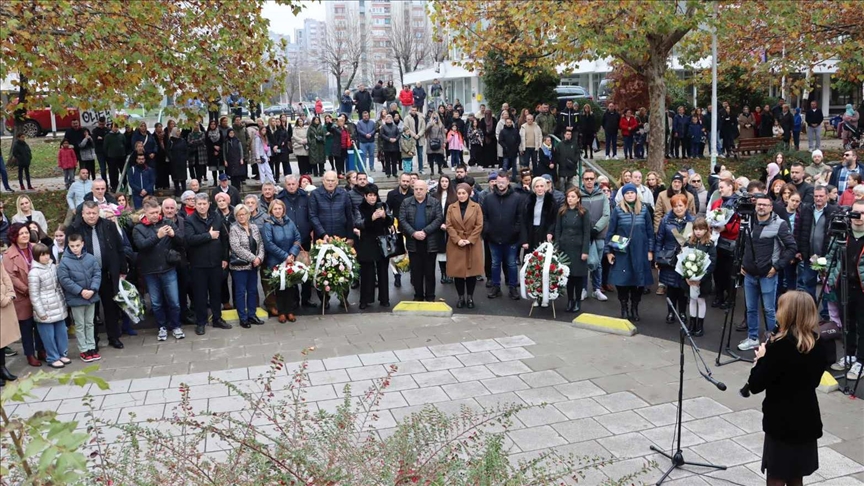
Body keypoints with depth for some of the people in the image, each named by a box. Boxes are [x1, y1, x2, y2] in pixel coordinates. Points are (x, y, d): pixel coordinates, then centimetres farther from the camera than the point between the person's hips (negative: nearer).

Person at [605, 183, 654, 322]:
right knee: (622, 280, 0)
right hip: (621, 252, -2)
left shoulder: (644, 209, 4)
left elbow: (650, 231, 9)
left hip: (640, 251, 2)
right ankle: (624, 308, 15)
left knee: (639, 280, 6)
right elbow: (610, 231, 0)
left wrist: (650, 250, 5)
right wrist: (608, 250, -2)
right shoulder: (618, 210, -2)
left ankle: (634, 308, 21)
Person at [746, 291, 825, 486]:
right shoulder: (818, 345, 0)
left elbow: (755, 385, -18)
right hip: (807, 420, 7)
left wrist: (761, 359, -3)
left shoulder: (779, 345, -21)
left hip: (781, 423, -7)